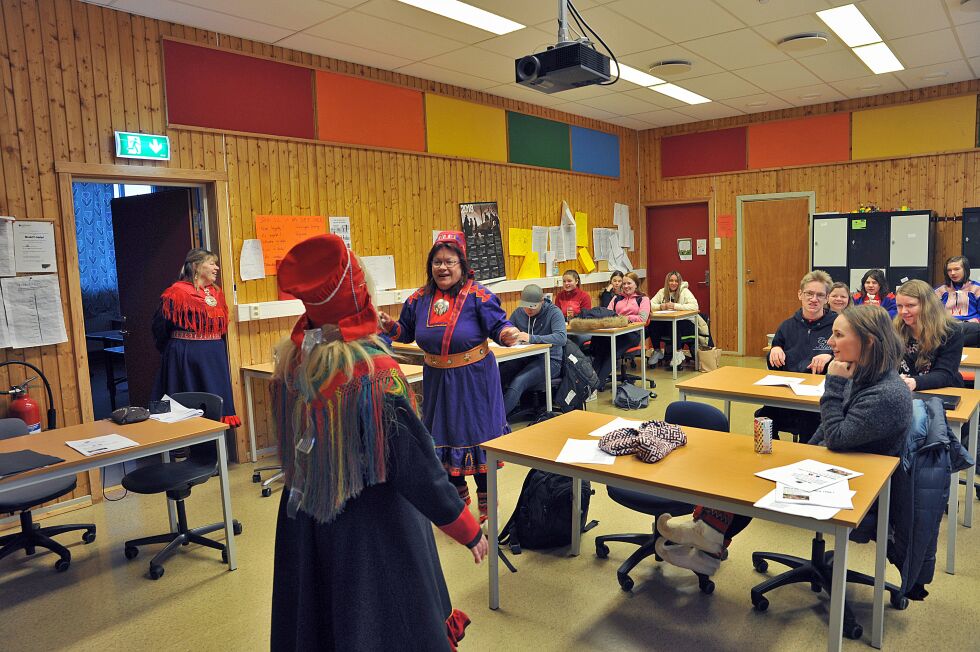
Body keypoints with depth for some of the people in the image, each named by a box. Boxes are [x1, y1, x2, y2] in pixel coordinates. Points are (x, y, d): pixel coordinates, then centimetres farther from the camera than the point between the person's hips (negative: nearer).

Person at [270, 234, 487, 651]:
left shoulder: (291, 359, -9)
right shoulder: (376, 371, -26)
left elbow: (290, 443, 6)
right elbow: (416, 467, -22)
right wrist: (469, 530, -10)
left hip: (305, 523, 6)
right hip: (373, 529, -6)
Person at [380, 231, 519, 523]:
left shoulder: (478, 296, -12)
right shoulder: (419, 299, 3)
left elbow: (499, 326, -13)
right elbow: (406, 333, 13)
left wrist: (508, 334, -36)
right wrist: (390, 326, -7)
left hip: (473, 379, -5)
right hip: (437, 379, 5)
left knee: (477, 433, 5)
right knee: (443, 435, 14)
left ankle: (485, 499, 26)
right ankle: (459, 493, 36)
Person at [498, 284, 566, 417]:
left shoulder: (554, 312, -7)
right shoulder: (518, 312, 8)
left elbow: (561, 337, -22)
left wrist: (531, 338, -32)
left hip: (549, 360, -5)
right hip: (524, 358, 5)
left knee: (518, 382, -31)